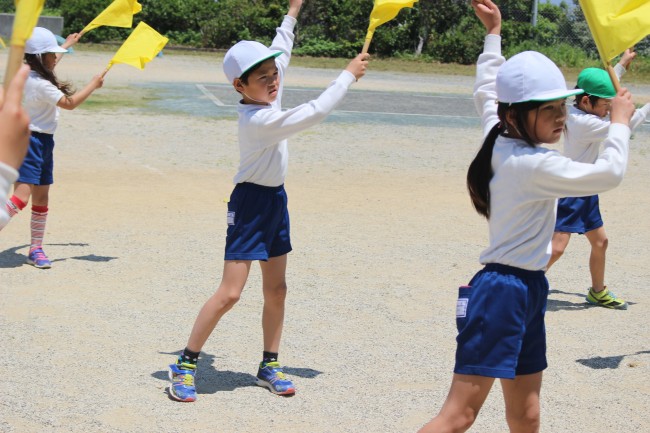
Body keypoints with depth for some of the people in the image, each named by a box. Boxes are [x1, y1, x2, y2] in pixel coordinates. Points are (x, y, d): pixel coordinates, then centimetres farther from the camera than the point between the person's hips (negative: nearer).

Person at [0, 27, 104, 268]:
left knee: (41, 199, 12)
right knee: (21, 198, -20)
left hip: (42, 142, 10)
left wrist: (68, 44, 48)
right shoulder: (40, 83, -20)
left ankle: (36, 250, 18)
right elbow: (70, 103, -14)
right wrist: (93, 85, -1)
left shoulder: (28, 74, 10)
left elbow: (50, 61, 34)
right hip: (30, 142, -10)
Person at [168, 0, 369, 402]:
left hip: (275, 202, 9)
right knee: (229, 293, -10)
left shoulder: (266, 99, 0)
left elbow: (280, 53, 18)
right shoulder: (259, 119, -25)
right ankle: (186, 364, 0)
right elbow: (315, 112, -28)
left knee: (276, 289, 13)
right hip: (251, 203, -9)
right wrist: (349, 74, -20)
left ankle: (270, 366, 24)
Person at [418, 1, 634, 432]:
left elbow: (486, 90, 24)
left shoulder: (501, 139, 6)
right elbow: (609, 173, -20)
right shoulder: (533, 165, -19)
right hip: (505, 292, -10)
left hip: (526, 289, 10)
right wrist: (620, 120, -4)